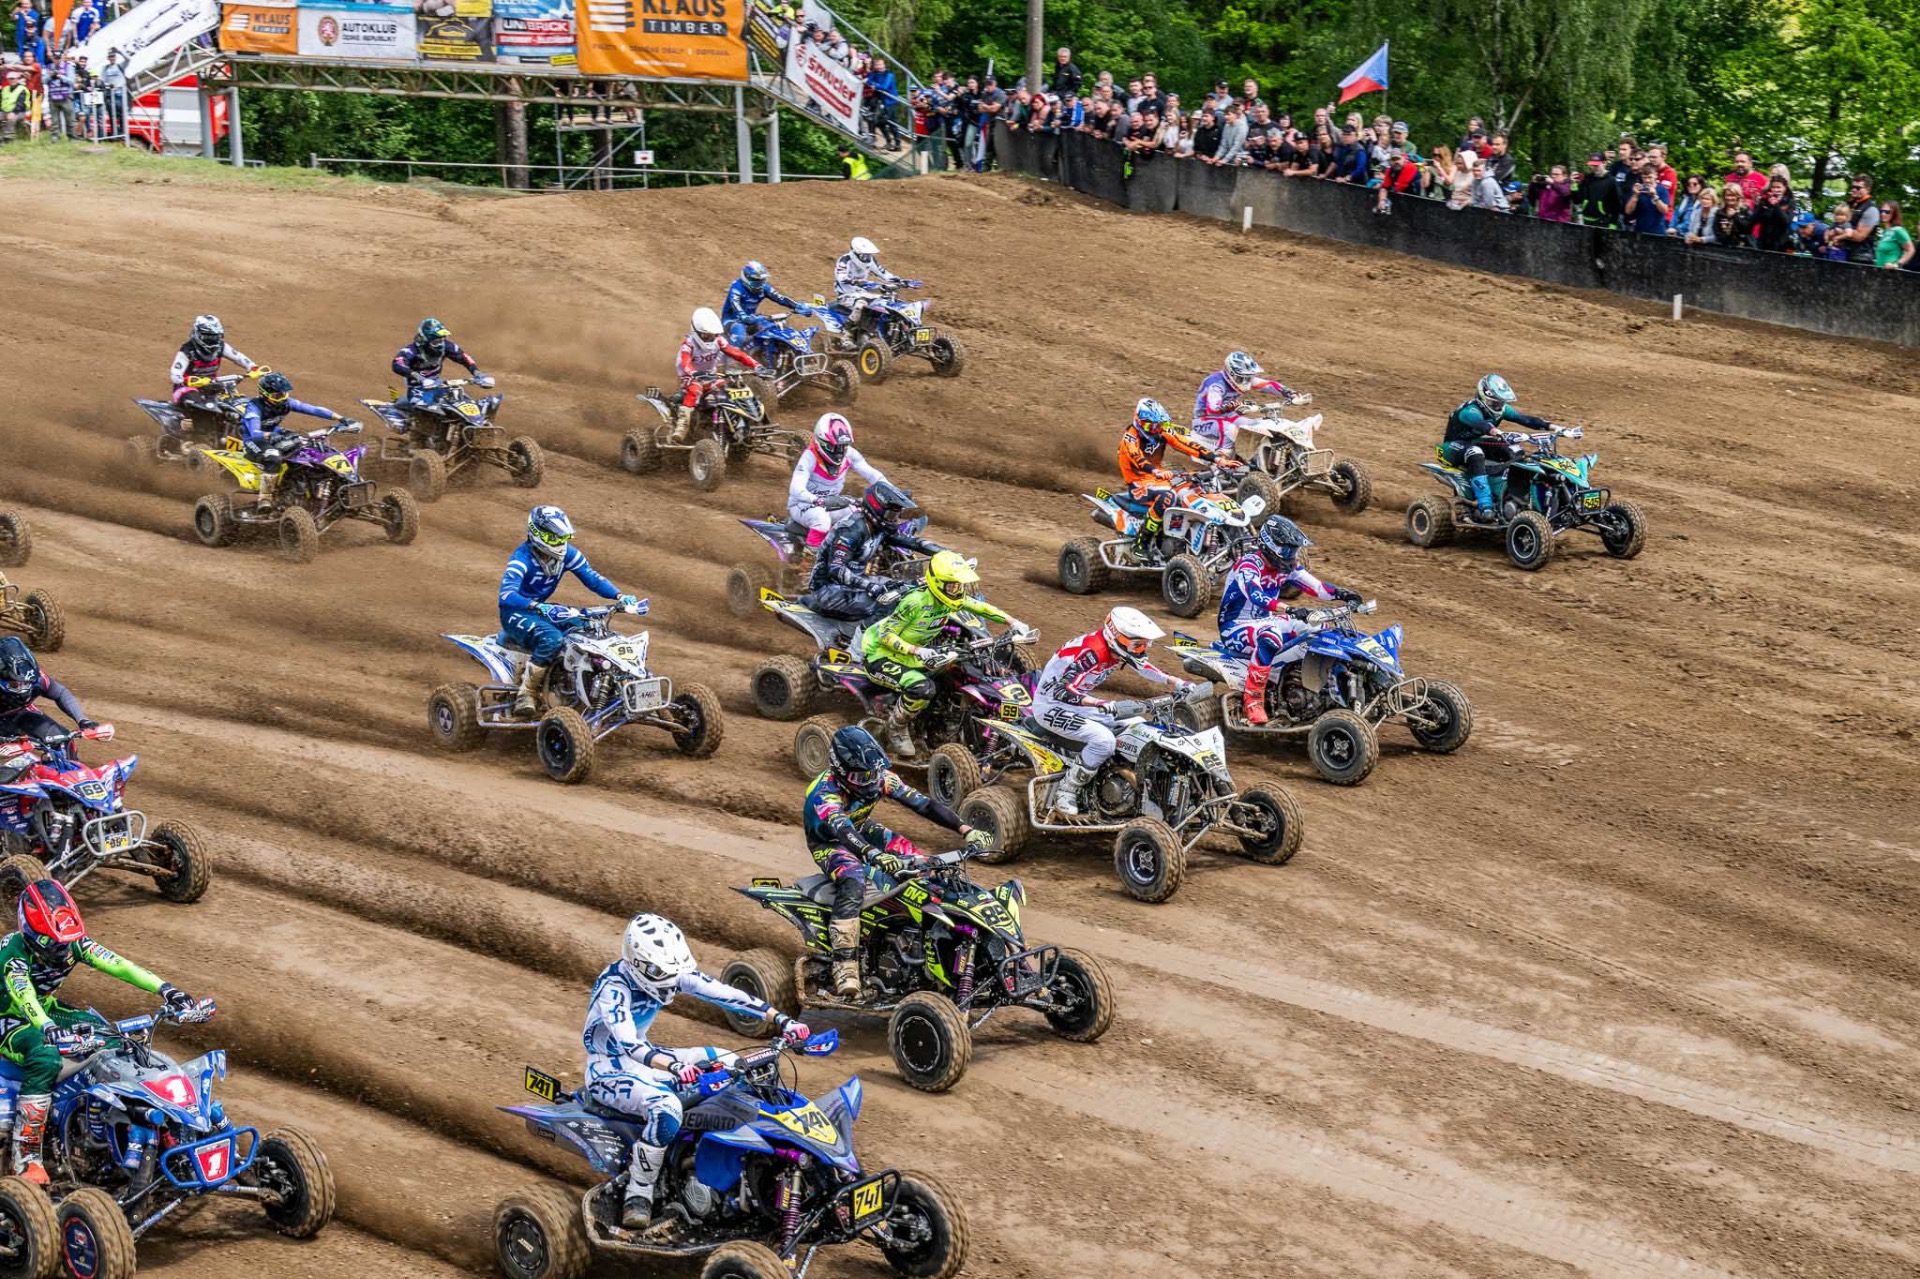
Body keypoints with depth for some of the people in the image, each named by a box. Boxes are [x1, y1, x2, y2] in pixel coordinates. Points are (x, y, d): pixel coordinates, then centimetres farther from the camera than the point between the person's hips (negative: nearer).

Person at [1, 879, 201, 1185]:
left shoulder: (74, 942, -12)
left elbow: (117, 964, -20)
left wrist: (165, 989, -32)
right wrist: (48, 1030, -66)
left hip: (48, 1009, 7)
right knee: (46, 1058, -36)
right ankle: (25, 1155, -33)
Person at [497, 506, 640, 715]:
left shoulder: (567, 553, -5)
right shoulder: (521, 558, -25)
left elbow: (591, 577, -2)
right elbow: (506, 595, -38)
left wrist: (619, 596, -20)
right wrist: (537, 607, -56)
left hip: (543, 609, 7)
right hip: (515, 612, -7)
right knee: (552, 639, -35)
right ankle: (526, 693, -25)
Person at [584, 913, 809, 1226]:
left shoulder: (673, 971, -7)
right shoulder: (613, 986, -28)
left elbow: (722, 993, -9)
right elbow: (628, 1044, -41)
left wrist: (781, 1019, -17)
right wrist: (673, 1067, -58)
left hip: (646, 1057, 8)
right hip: (610, 1072, -8)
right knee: (666, 1110, -36)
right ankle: (638, 1194, -21)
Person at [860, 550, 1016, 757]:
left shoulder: (955, 599, -6)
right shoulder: (916, 602, -29)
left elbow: (980, 607, 11)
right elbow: (885, 634, -25)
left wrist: (1012, 622, 0)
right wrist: (915, 650, -38)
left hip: (909, 653, 9)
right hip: (881, 654, -9)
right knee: (922, 688, -32)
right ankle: (896, 728, -6)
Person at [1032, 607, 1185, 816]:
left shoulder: (1116, 649, -4)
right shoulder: (1091, 652, -30)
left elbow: (1141, 666, 12)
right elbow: (1062, 690, -37)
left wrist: (1177, 682, 1)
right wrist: (1101, 703, -49)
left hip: (1079, 702, 10)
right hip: (1052, 705, -10)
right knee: (1103, 739, -28)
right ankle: (1066, 791, -16)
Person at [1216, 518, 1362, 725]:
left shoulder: (1286, 565, 3)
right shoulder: (1248, 564, -23)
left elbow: (1313, 585, 1)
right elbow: (1256, 596, -40)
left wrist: (1341, 593, -18)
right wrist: (1289, 610, -53)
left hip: (1265, 621, 9)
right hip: (1235, 628, -9)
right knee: (1271, 636, -41)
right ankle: (1252, 698, -35)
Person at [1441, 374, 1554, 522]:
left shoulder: (1501, 409, -4)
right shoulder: (1470, 411, -28)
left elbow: (1524, 419, -11)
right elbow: (1481, 424, -50)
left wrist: (1551, 426, -24)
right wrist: (1497, 432, -70)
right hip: (1455, 447, -8)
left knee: (1514, 452, -10)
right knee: (1476, 454, -40)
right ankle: (1484, 507, -48)